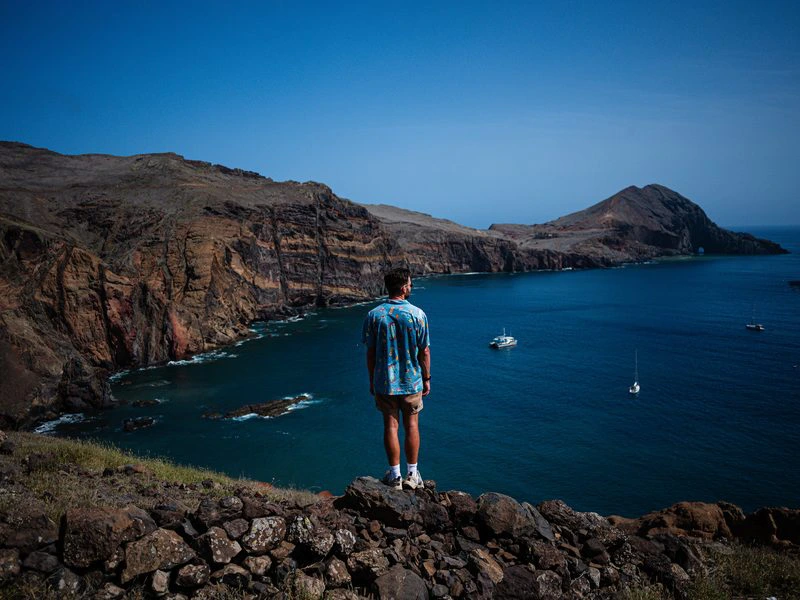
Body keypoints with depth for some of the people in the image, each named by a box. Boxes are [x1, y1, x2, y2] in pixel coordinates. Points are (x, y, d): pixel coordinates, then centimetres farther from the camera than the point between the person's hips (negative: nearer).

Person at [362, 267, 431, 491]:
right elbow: (424, 351, -6)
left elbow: (370, 352, -3)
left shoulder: (374, 315, -6)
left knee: (391, 425, 9)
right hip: (412, 381, -1)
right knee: (411, 425, 11)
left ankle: (395, 476, 16)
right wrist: (426, 379, 6)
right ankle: (412, 475, 19)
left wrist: (372, 380, 8)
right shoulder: (417, 314, -10)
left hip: (384, 382, 1)